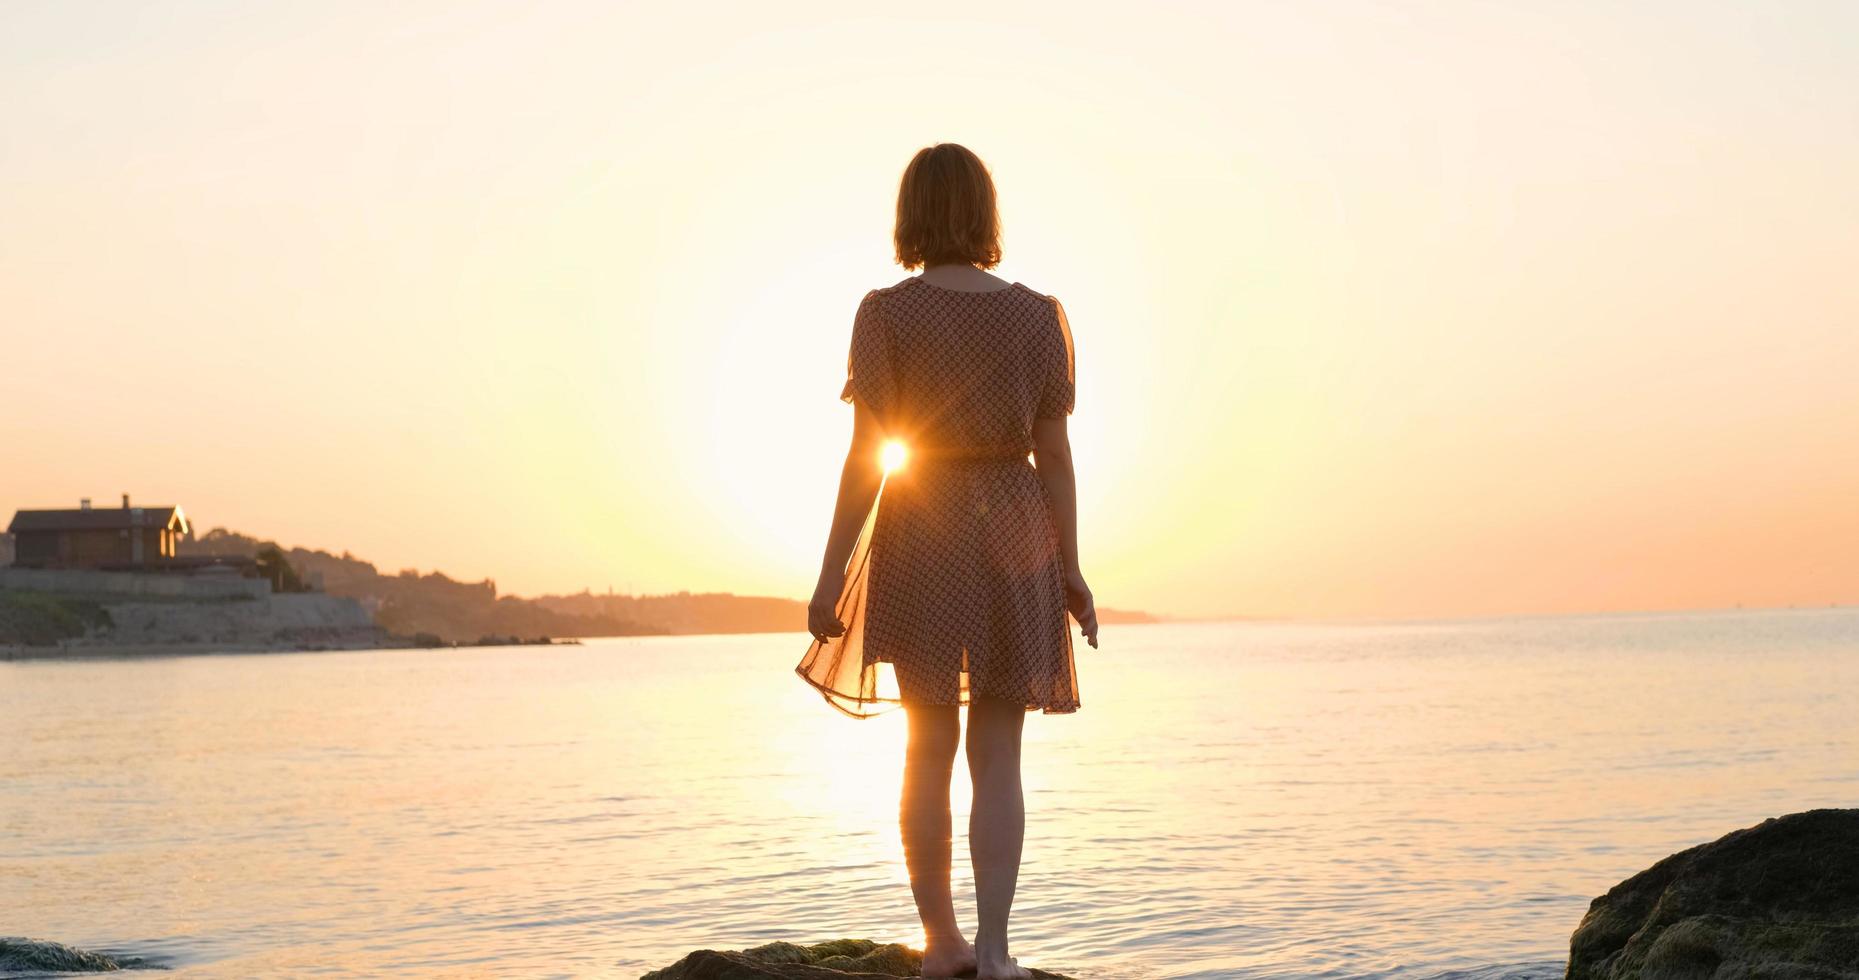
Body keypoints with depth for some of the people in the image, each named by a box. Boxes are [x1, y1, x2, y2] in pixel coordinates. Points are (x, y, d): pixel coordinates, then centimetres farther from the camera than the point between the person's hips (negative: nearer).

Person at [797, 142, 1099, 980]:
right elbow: (1055, 454, 0)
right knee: (997, 755, 6)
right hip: (1015, 535, 1)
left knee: (929, 747, 12)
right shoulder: (1039, 316, 1)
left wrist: (832, 573, -6)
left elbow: (867, 455, -10)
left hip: (920, 540, -1)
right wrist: (1071, 570, 7)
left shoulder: (887, 314, -7)